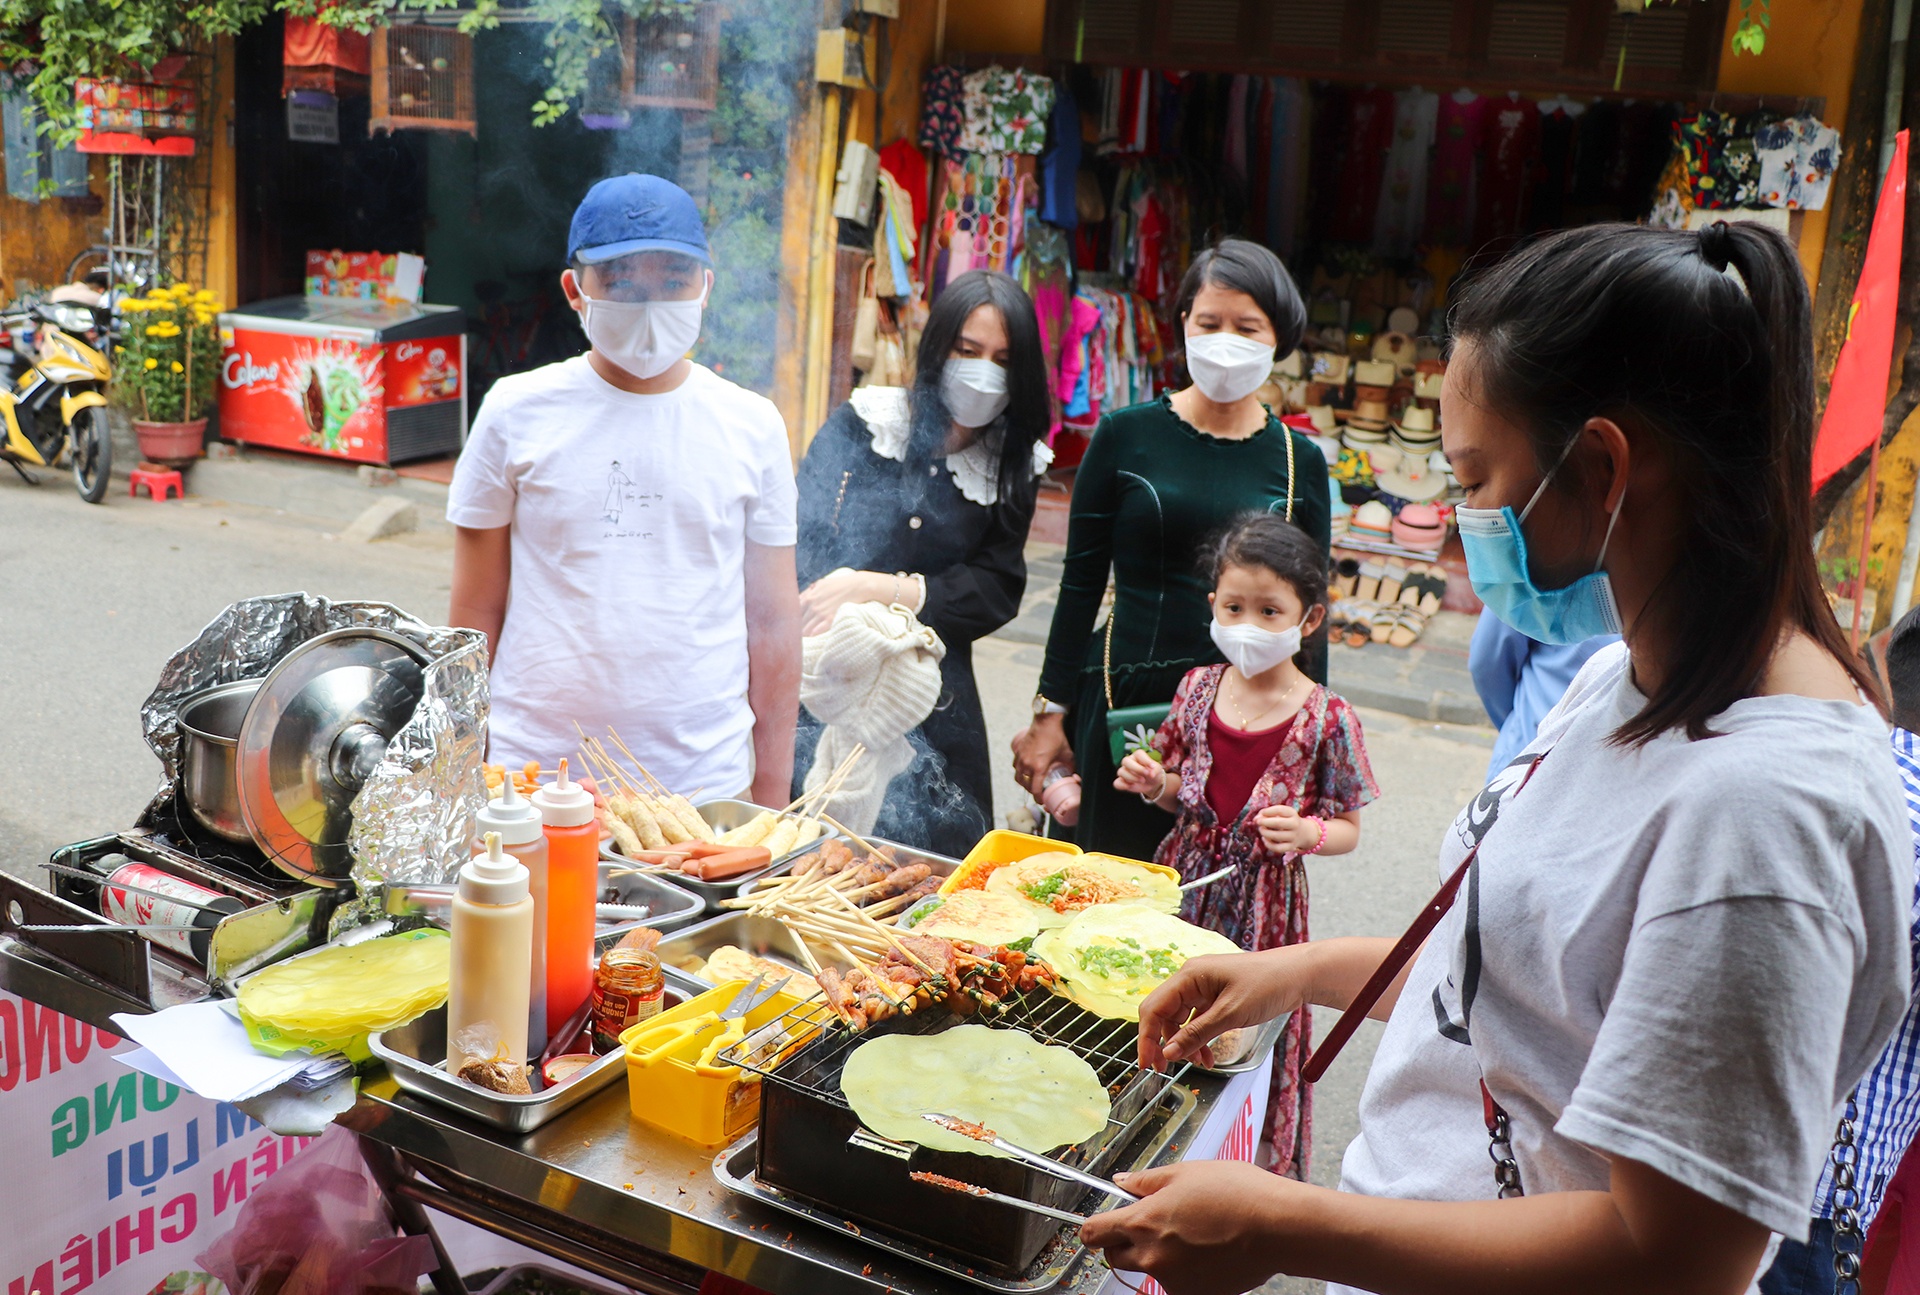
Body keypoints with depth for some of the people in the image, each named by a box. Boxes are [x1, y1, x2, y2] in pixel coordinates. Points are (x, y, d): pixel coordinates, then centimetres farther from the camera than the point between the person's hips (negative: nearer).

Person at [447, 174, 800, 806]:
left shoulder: (752, 427, 2)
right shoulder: (516, 413, -1)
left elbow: (772, 622, 5)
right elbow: (476, 613, 4)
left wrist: (772, 798, 5)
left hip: (705, 782, 1)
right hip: (535, 774, 0)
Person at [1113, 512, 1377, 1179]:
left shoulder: (1327, 719, -11)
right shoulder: (1199, 687, 1)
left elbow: (1347, 830, -2)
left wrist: (1306, 831, -22)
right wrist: (1154, 785, -7)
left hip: (1263, 899, -4)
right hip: (1185, 880, 4)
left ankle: (1264, 1170, 26)